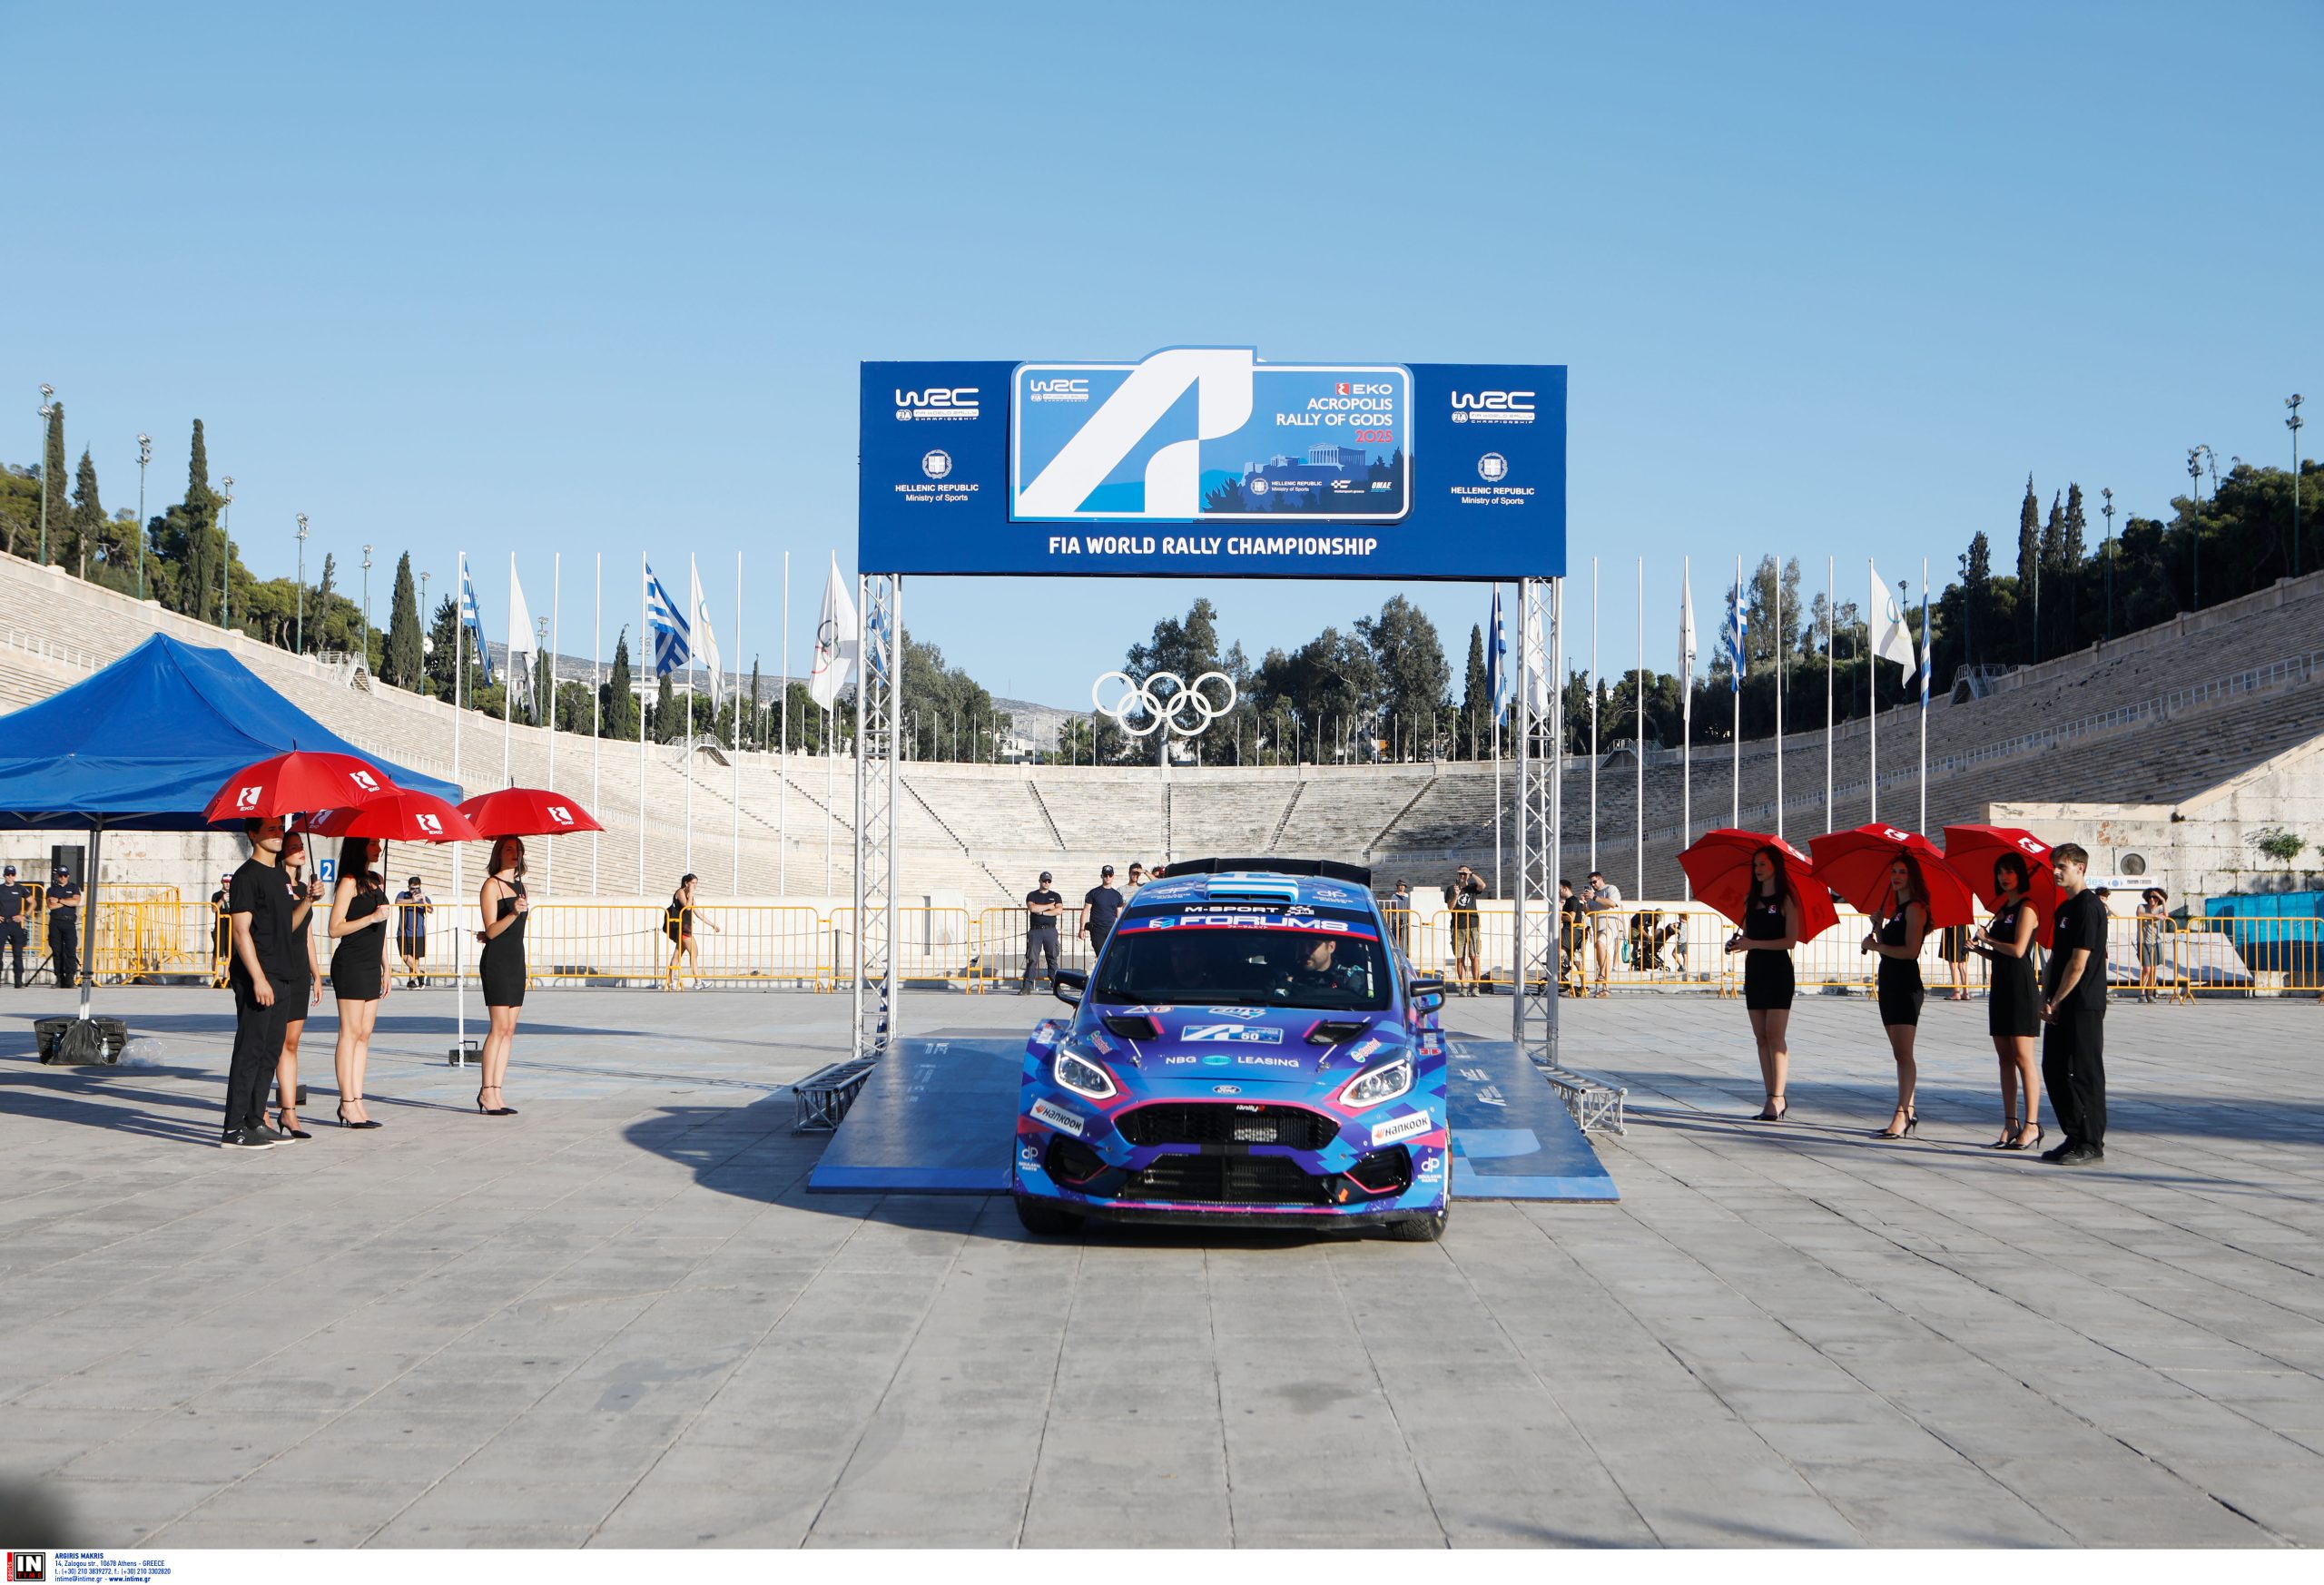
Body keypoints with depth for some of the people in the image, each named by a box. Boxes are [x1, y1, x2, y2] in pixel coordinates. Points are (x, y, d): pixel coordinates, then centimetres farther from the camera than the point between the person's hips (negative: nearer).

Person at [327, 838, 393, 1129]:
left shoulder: (375, 883, 18)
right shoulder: (349, 882, -7)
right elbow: (334, 929, -13)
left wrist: (385, 968, 20)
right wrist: (372, 917, -19)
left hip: (371, 968, 8)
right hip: (350, 965, -8)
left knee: (364, 1035, 6)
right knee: (350, 1033, -7)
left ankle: (356, 1101, 7)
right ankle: (348, 1105, -7)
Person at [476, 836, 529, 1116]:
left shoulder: (518, 884, 16)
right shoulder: (491, 885, -6)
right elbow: (491, 930, -15)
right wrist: (513, 913, -27)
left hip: (516, 961, 8)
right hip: (496, 961, -8)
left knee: (509, 1030, 3)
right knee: (499, 1027, -12)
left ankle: (497, 1091, 3)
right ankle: (486, 1092, -9)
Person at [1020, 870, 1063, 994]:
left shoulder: (1055, 896, 13)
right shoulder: (1032, 895, 10)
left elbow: (1059, 910, -4)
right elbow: (1032, 908, -10)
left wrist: (1042, 912, -9)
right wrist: (1049, 906, -4)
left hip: (1050, 930, 1)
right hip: (1035, 930, -1)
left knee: (1053, 958, 0)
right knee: (1031, 959, -5)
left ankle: (1056, 986, 1)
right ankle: (1027, 987, -5)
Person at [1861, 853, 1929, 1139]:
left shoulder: (1914, 908, -10)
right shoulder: (1896, 909, 18)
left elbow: (1910, 950, -19)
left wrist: (1876, 946, -11)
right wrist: (1878, 928, 3)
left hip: (1906, 985, -10)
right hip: (1889, 984, 10)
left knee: (1903, 1053, -13)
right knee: (1900, 1053, 12)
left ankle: (1900, 1118, -18)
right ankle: (1909, 1111, 19)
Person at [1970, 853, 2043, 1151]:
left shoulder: (2026, 908, -9)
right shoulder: (2003, 910, 18)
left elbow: (2017, 950, -18)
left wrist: (1988, 939, -4)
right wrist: (1979, 949, 1)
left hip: (2020, 987, -9)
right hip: (2001, 986, 9)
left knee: (2022, 1057, -9)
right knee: (2005, 1058, 8)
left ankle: (2031, 1124, -7)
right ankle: (2011, 1124, 10)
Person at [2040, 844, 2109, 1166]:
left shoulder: (2088, 906, -13)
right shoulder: (2064, 907, 16)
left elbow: (2079, 963, -17)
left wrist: (2056, 1001, -11)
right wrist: (2046, 999, 7)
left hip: (2083, 1006, -9)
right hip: (2060, 1007, 9)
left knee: (2084, 1073, -4)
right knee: (2054, 1070, 11)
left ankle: (2091, 1144, 1)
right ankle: (2074, 1137, 19)